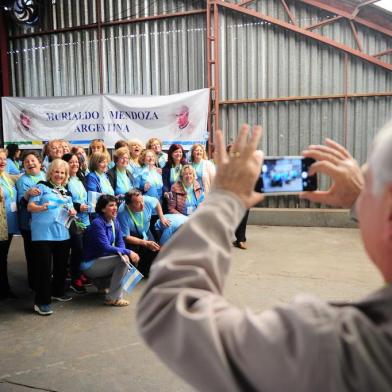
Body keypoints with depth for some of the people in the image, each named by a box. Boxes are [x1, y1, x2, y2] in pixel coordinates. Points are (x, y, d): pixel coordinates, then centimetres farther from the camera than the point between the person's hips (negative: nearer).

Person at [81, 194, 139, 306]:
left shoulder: (115, 222, 2)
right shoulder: (97, 223, -21)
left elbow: (120, 243, 3)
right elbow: (106, 247, -28)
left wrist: (123, 253, -19)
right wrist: (128, 252, -32)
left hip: (104, 259, 8)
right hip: (90, 264, -8)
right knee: (123, 260, -25)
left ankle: (102, 282, 16)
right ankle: (113, 298, -17)